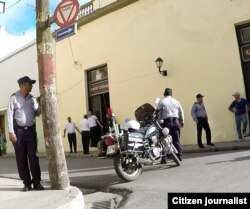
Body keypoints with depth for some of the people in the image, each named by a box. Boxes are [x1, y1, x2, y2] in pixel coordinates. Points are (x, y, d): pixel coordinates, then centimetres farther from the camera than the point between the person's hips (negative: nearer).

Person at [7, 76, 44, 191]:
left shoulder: (32, 99, 10)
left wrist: (39, 103, -1)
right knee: (21, 158, 3)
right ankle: (27, 183, 12)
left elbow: (37, 114, 14)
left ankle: (36, 182, 8)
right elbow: (10, 115, -5)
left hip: (31, 130, 3)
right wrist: (11, 132, -12)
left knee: (33, 156, 1)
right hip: (18, 130, -3)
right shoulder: (14, 98, -1)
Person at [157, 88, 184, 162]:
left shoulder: (161, 102, 1)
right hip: (176, 121, 4)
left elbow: (158, 113, -3)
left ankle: (164, 158, -3)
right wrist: (182, 121, 22)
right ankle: (179, 156, 13)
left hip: (166, 122, -3)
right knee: (176, 140, 10)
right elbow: (181, 112, 14)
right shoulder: (176, 101, 12)